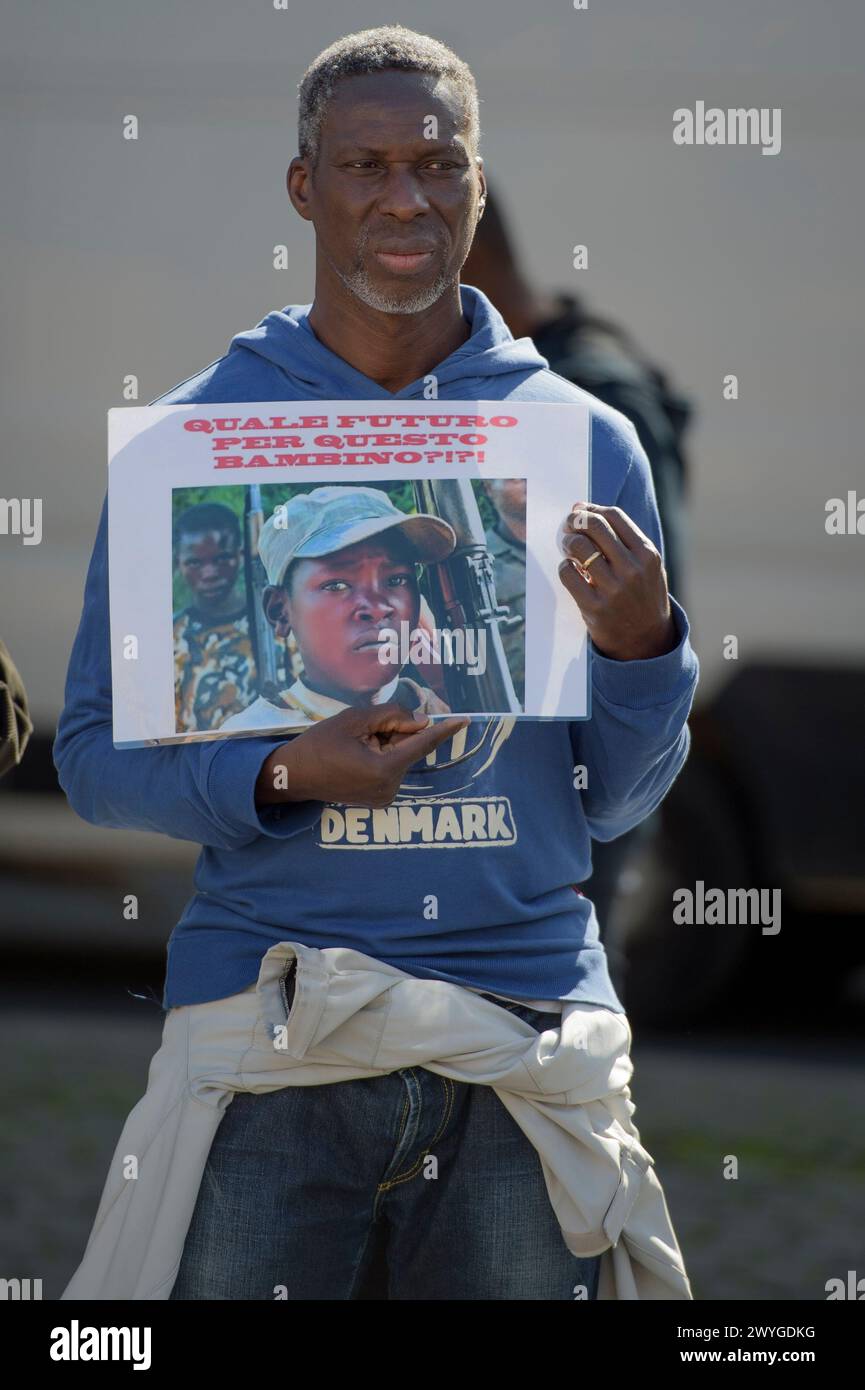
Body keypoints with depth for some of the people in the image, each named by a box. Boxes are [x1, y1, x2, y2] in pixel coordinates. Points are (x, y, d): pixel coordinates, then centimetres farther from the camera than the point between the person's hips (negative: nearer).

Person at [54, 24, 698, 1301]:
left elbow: (616, 802, 12)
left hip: (524, 1000, 1)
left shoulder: (583, 444, 9)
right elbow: (95, 752, 4)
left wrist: (642, 645, -8)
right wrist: (281, 778, -14)